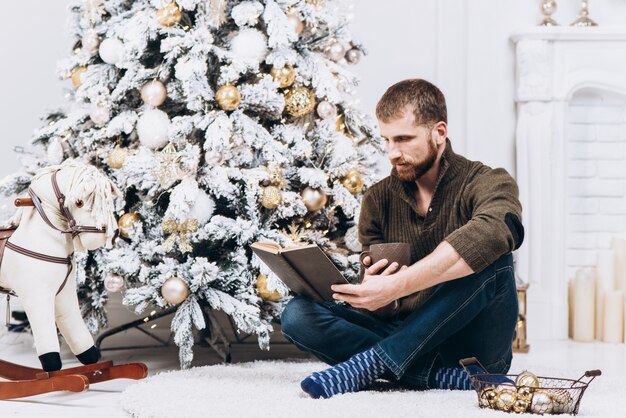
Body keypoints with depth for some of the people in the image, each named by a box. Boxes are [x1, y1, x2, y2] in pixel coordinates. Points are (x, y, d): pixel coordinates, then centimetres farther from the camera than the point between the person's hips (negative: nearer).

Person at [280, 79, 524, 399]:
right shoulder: (379, 199, 7)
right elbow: (376, 298, 4)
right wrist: (369, 288, -23)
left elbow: (495, 231, -33)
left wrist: (397, 285, -40)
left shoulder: (488, 183, -7)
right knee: (297, 315, -15)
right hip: (406, 338, 4)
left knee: (490, 255, -31)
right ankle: (441, 375, -27)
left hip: (476, 346, -4)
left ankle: (373, 361, -30)